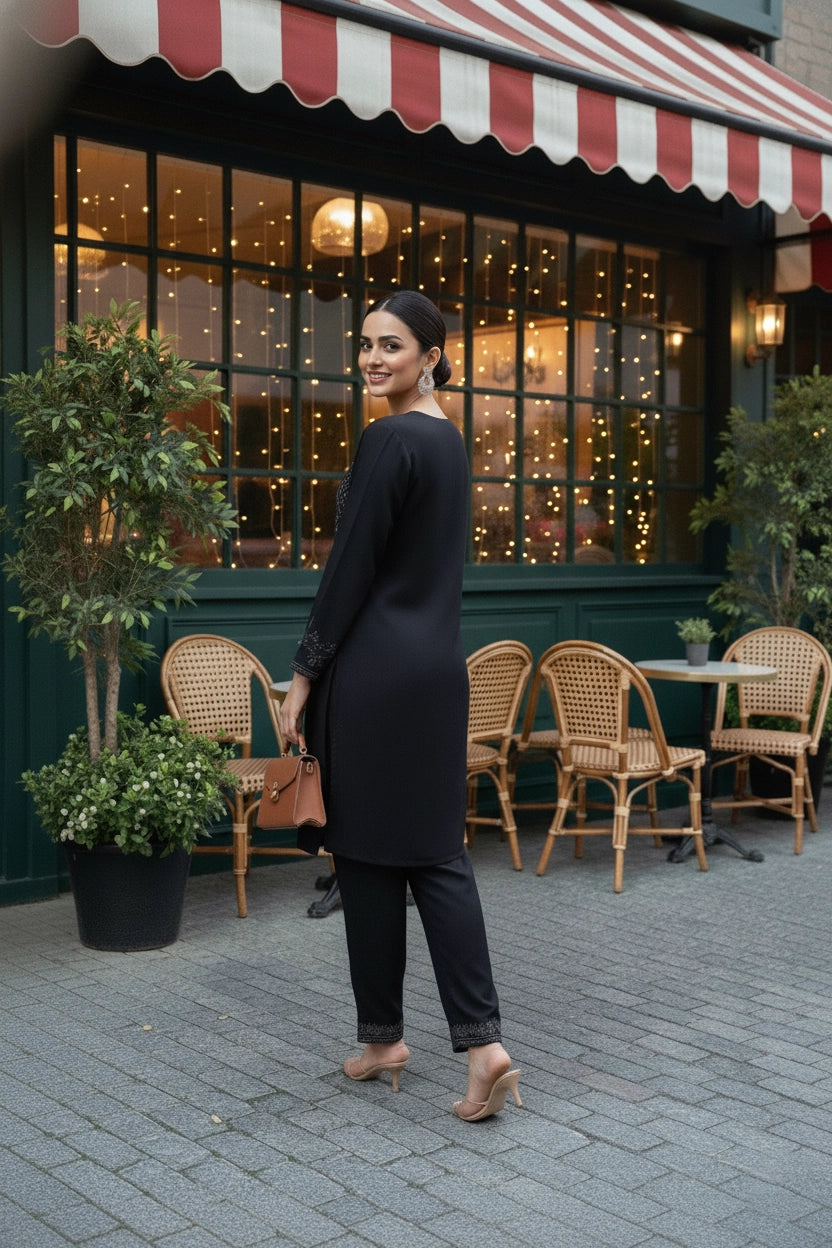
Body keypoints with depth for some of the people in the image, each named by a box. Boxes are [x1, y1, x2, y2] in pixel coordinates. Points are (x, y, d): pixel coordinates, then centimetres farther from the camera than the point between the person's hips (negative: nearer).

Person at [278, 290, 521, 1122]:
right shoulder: (449, 439, 14)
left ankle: (383, 1035, 18)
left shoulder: (388, 441, -13)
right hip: (438, 664, 9)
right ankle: (482, 1041, 2)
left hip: (375, 671, -8)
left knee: (368, 852, 4)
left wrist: (304, 676, -8)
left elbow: (349, 569, -14)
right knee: (436, 851, 8)